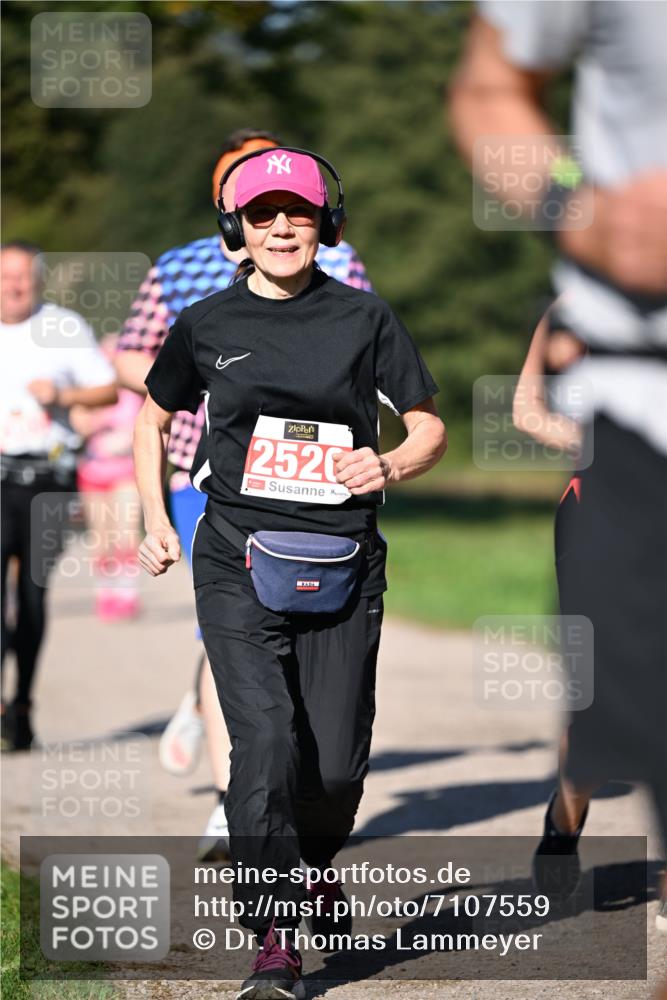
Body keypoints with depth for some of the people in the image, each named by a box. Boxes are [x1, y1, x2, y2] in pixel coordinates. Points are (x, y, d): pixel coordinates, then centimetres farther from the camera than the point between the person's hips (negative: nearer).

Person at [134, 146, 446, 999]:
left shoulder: (364, 319, 4)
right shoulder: (205, 326, 6)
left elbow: (429, 427, 8)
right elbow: (153, 418, 22)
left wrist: (391, 465, -14)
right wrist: (155, 522, 11)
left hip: (342, 568, 1)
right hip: (238, 562, 0)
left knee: (338, 763, 2)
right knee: (266, 739, -18)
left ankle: (314, 863, 37)